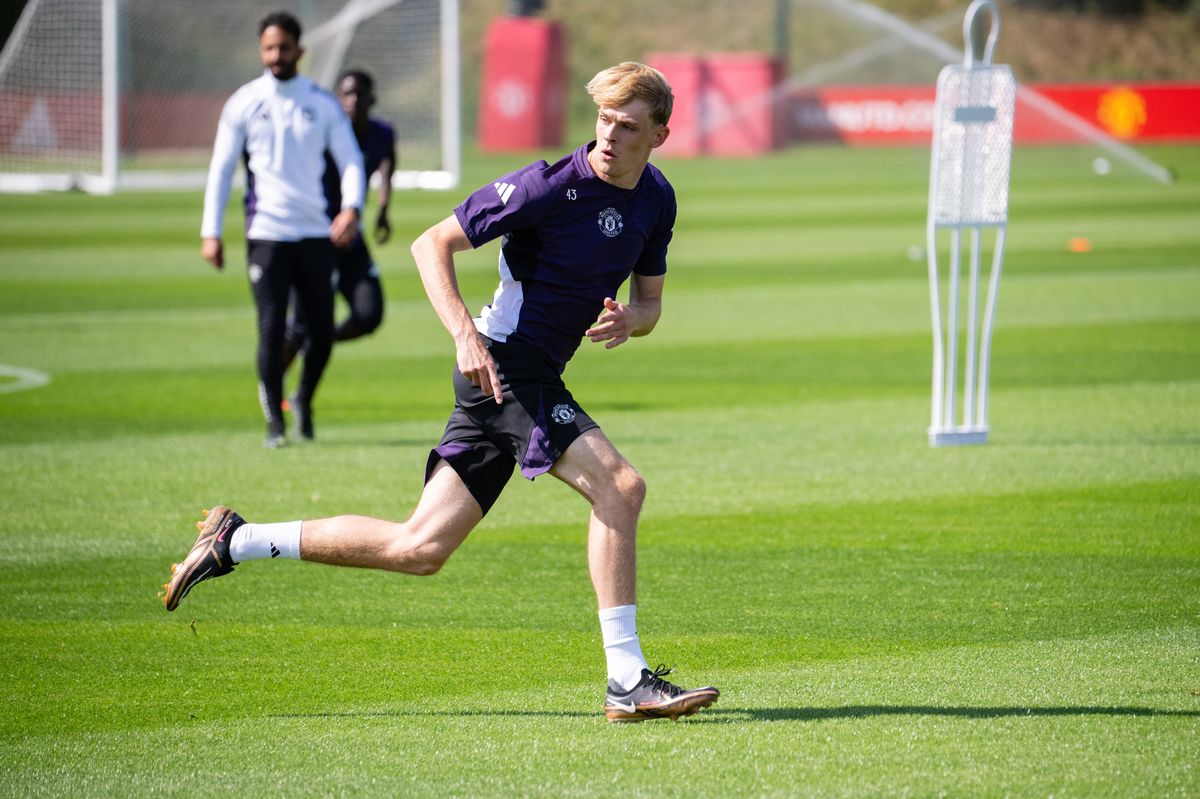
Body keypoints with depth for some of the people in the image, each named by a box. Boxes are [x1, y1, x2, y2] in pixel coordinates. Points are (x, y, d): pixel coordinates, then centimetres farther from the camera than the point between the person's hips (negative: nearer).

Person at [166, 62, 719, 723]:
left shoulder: (656, 199, 7)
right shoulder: (552, 183, -16)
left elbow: (650, 302, 17)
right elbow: (432, 244, -11)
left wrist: (629, 318, -8)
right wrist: (466, 336, -23)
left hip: (533, 377, 8)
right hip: (506, 364, -8)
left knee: (419, 549, 7)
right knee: (618, 485, -22)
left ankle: (235, 542, 16)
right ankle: (627, 682, -20)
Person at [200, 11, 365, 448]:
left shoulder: (322, 104, 5)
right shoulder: (244, 104, 3)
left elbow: (350, 159, 2)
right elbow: (221, 169, 4)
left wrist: (351, 207, -17)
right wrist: (211, 233, -2)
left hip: (315, 232, 2)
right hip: (266, 233, -2)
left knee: (322, 329, 3)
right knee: (271, 328, -8)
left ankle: (304, 400, 28)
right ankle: (274, 420, 2)